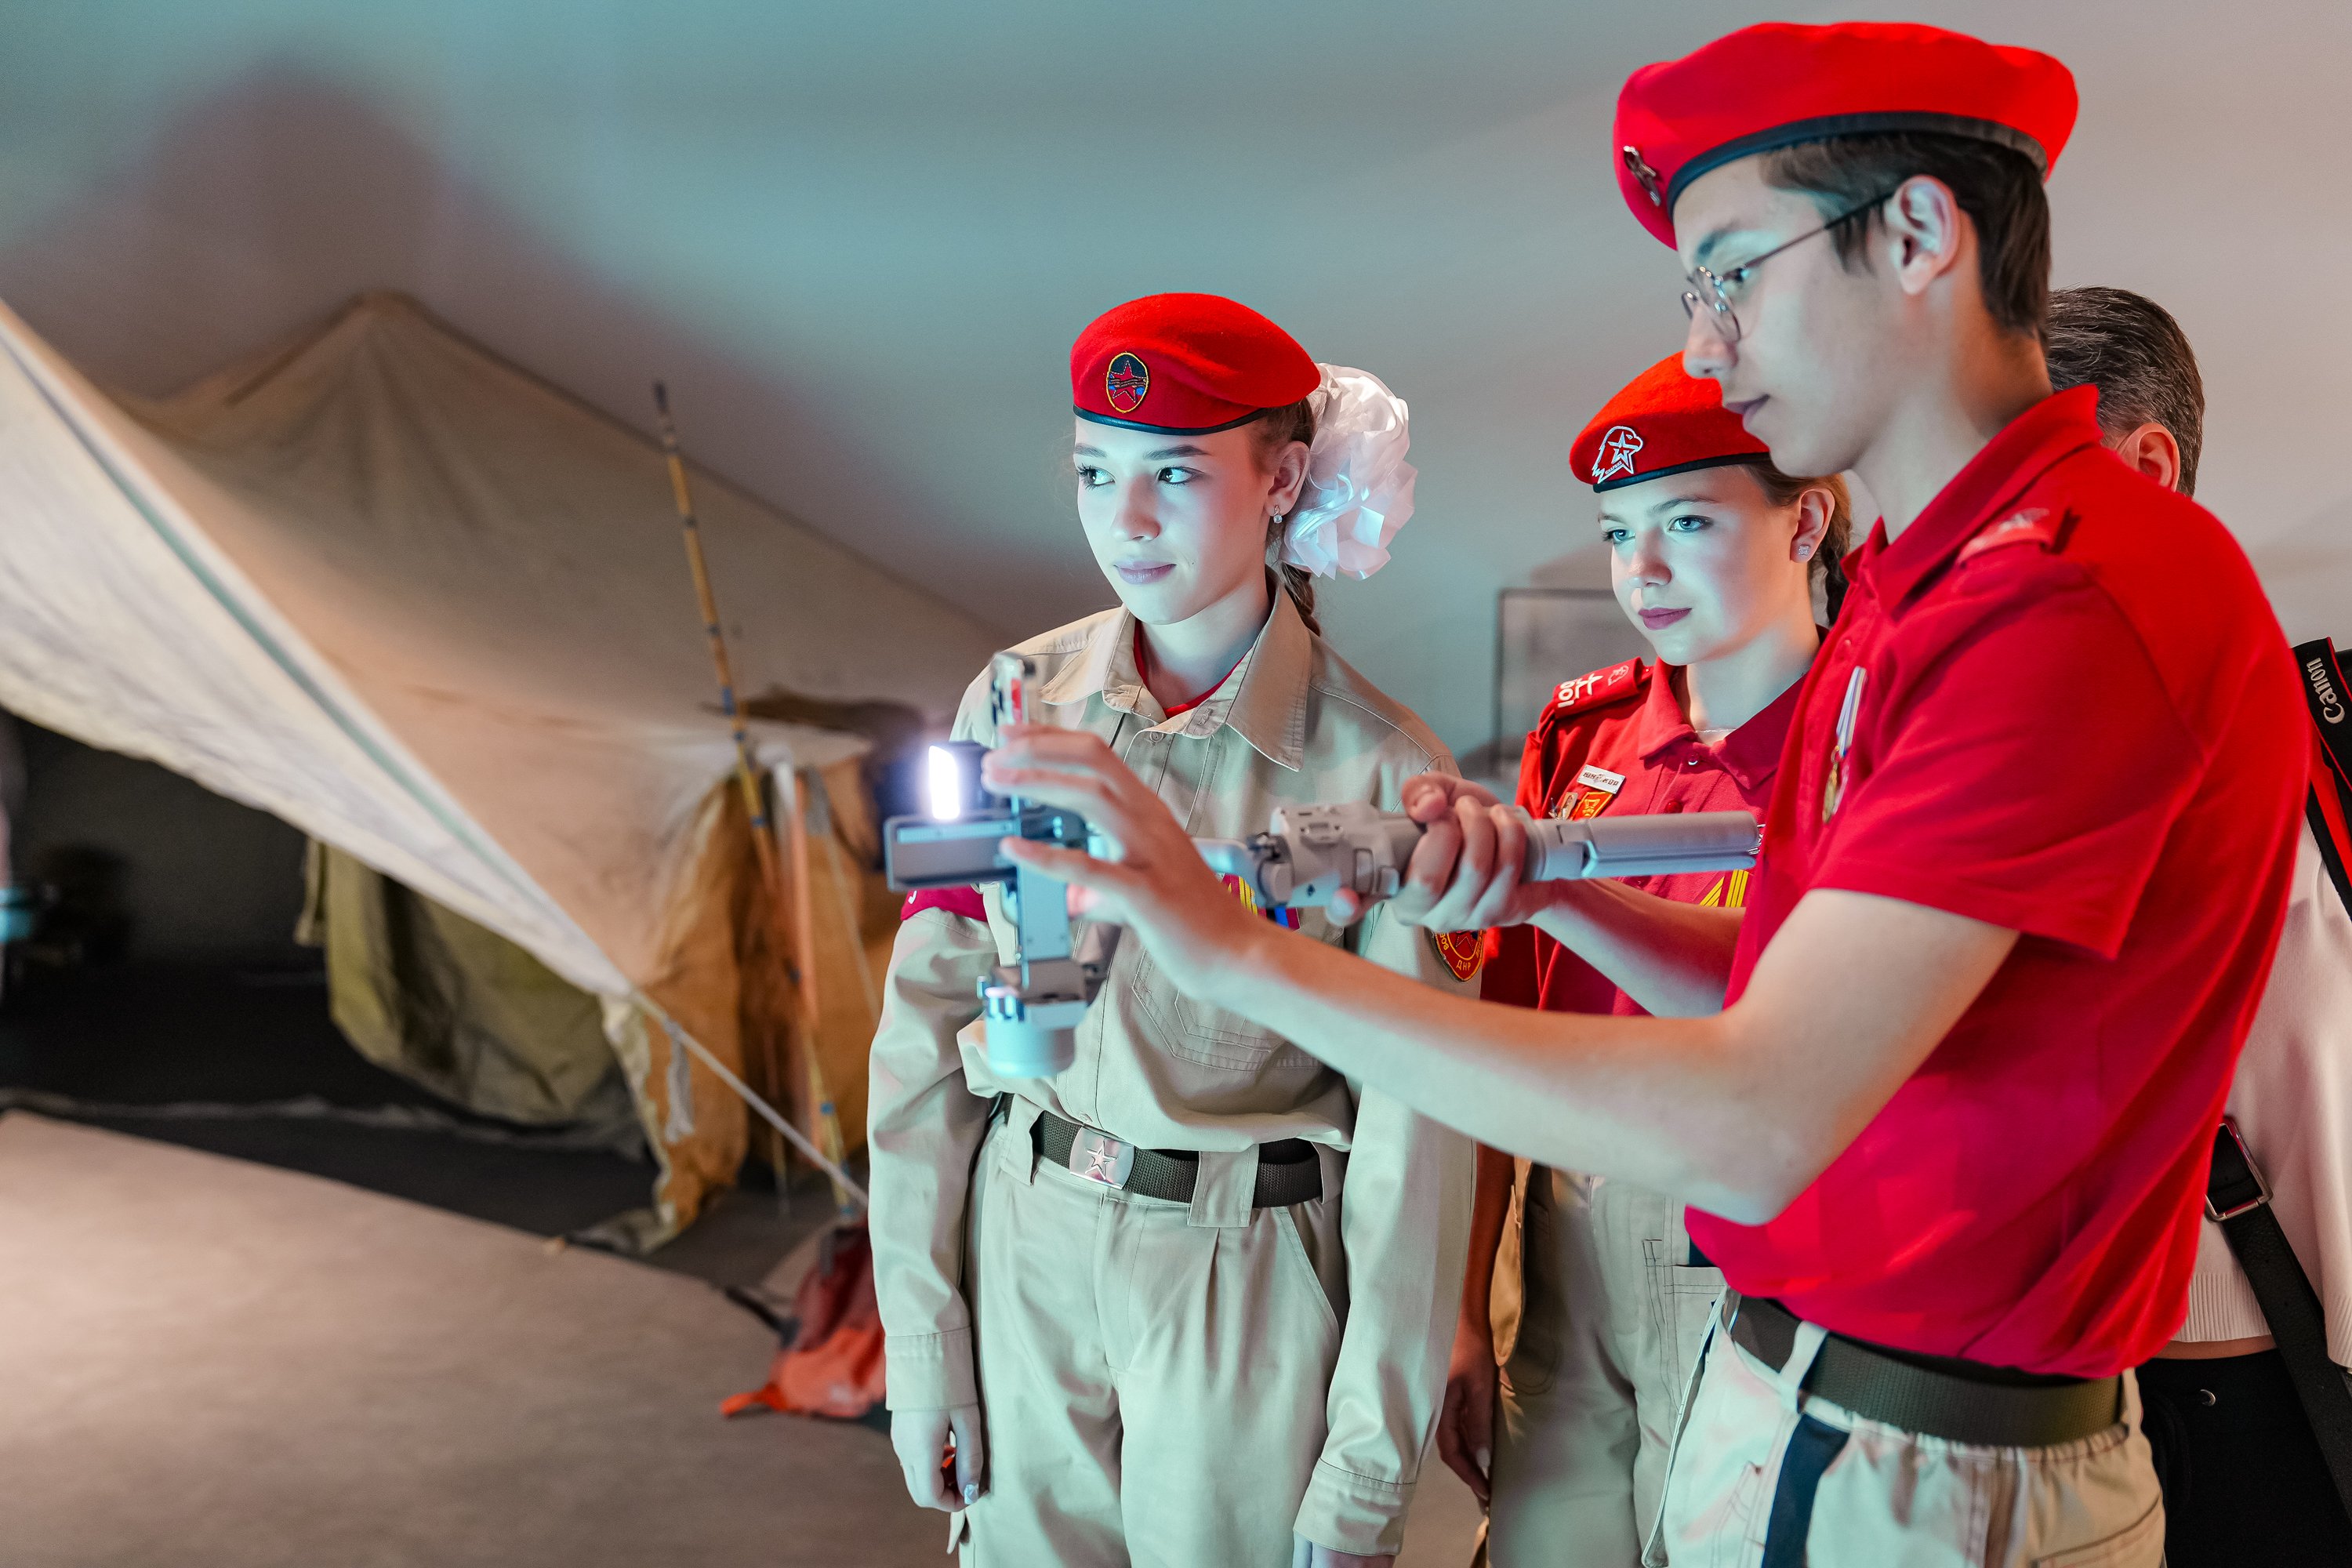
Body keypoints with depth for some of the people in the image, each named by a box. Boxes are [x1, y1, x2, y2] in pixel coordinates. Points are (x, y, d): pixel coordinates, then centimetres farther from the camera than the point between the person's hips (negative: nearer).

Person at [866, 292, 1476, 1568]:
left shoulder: (1380, 770, -12)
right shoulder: (1017, 706, -3)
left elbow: (1411, 1139, -9)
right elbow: (929, 1019, 1)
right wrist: (920, 1327, 1)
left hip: (1249, 1283, -2)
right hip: (1024, 1256, 3)